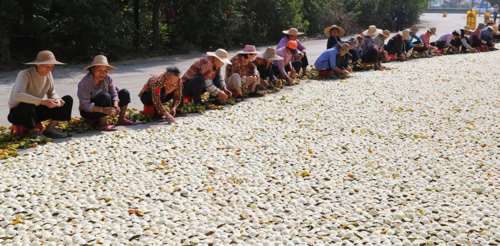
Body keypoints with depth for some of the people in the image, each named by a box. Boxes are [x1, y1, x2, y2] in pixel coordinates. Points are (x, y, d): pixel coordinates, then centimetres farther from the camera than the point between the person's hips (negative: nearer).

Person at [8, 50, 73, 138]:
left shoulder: (48, 74, -2)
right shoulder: (25, 74, -22)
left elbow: (52, 93, 2)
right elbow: (18, 95, -39)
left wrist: (57, 100, -24)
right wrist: (41, 101, -47)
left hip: (37, 110, 6)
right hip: (19, 112, -6)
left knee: (67, 100, -5)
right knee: (27, 107, -42)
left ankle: (51, 127, -14)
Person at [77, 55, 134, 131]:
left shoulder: (107, 78, -11)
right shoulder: (84, 83, -26)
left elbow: (114, 94, -11)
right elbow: (86, 105, -31)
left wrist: (116, 106, -33)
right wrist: (103, 110, -44)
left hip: (105, 108, 6)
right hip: (89, 112, -6)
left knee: (124, 93, -4)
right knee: (105, 96, -33)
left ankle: (121, 119, 6)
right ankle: (103, 124, -23)